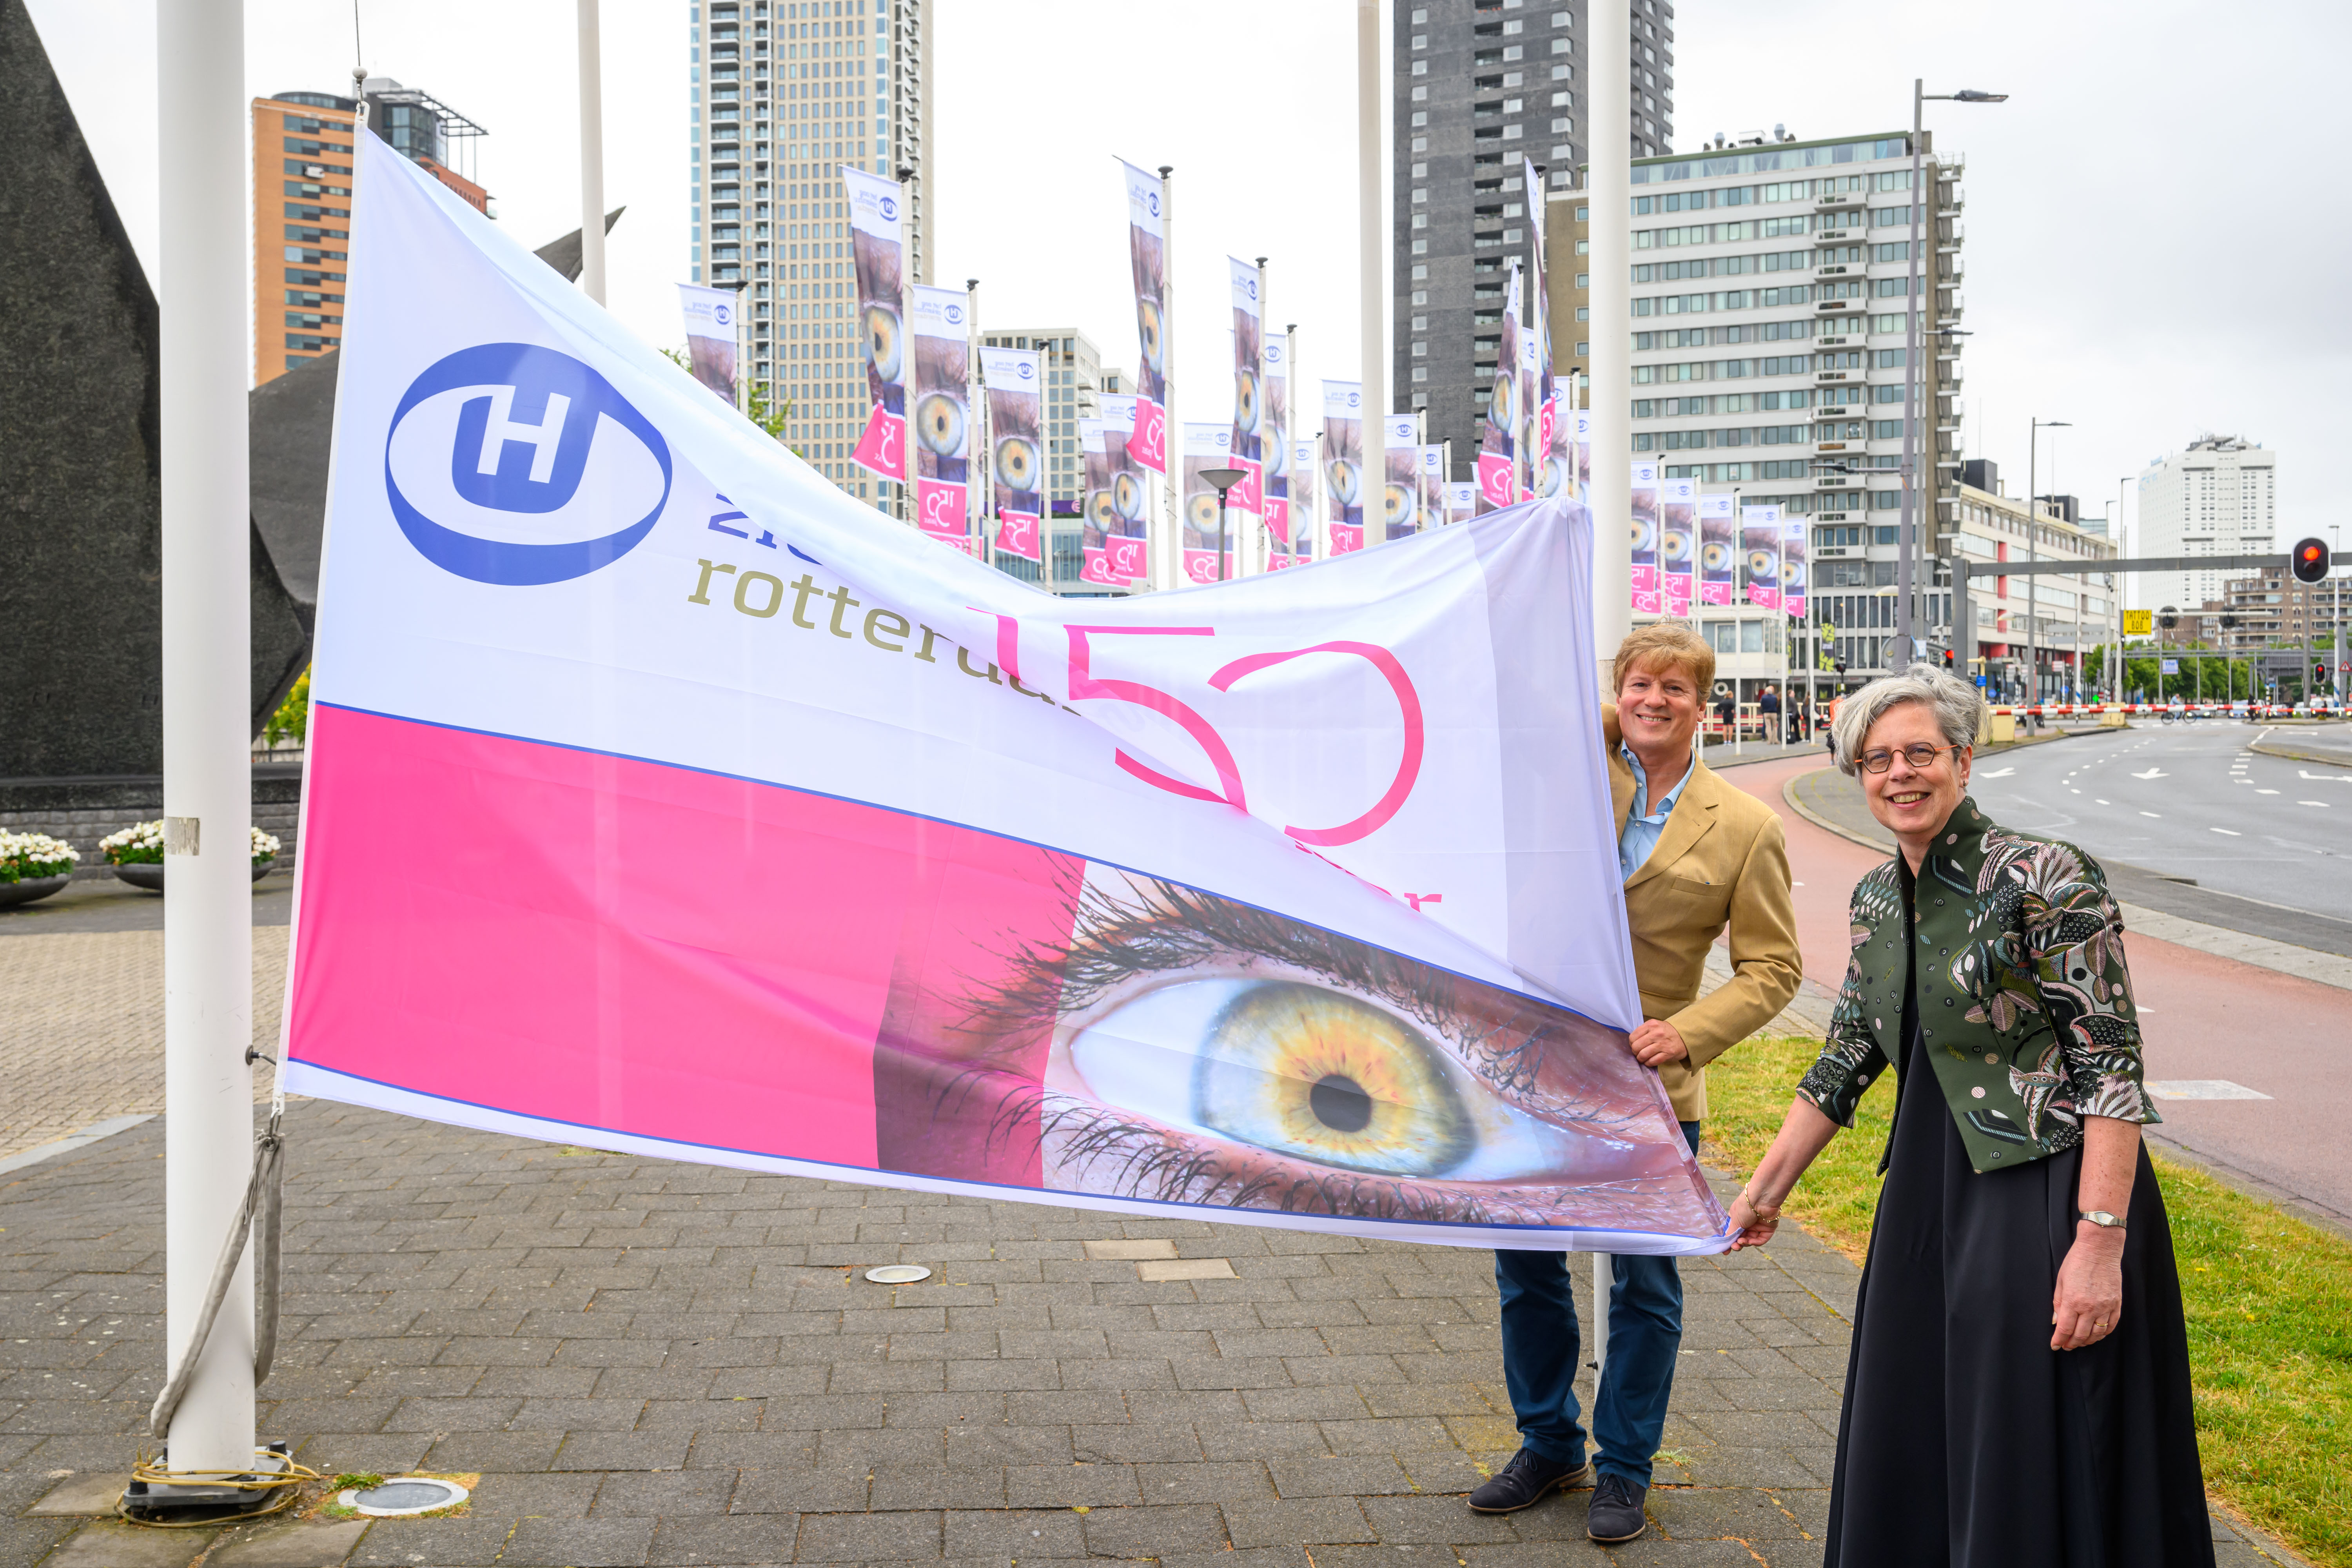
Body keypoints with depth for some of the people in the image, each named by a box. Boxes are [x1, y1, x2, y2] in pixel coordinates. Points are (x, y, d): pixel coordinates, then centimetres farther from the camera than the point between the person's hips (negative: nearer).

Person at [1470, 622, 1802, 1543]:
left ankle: (1623, 1469, 26)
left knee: (1645, 1285, 8)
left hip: (1649, 1089, -2)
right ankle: (1550, 1447, 32)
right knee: (1526, 1268, 12)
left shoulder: (1745, 828, -2)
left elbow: (1772, 966, -1)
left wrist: (1690, 1033, -15)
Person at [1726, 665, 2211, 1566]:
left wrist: (2099, 1244, -21)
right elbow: (1846, 1060, 17)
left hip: (2048, 1190, -7)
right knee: (1911, 1455, 14)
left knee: (2034, 1472, 2)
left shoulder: (2043, 880, -13)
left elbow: (2113, 1067, -16)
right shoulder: (1878, 900, 9)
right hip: (1929, 1196, 7)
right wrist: (1766, 1191, 19)